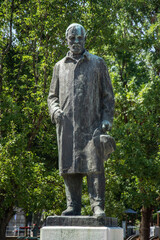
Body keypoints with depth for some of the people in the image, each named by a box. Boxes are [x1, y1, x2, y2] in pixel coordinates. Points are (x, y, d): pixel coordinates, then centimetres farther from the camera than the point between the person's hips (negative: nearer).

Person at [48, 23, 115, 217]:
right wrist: (55, 110, -1)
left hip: (91, 124, -2)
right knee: (69, 166, -1)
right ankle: (73, 206, 4)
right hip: (67, 125, 2)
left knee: (94, 165, -11)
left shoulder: (97, 64, 13)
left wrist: (107, 119, -2)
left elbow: (108, 95, 11)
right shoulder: (60, 66, 18)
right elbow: (52, 95, 21)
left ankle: (98, 206, -10)